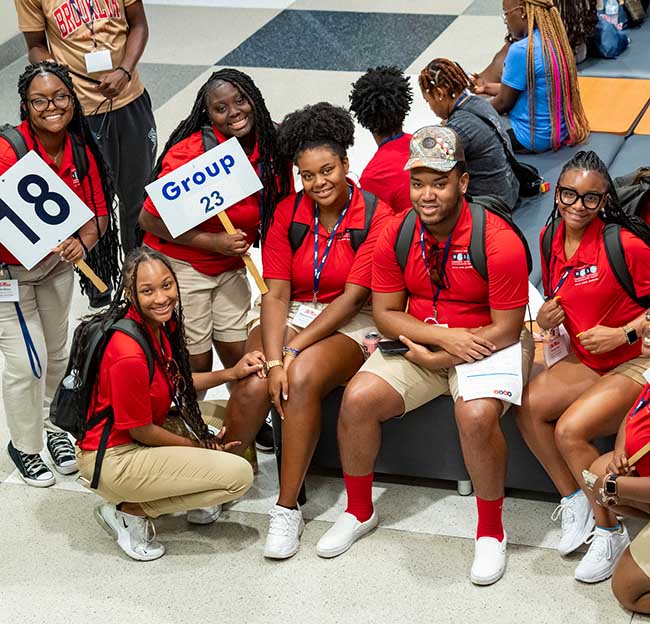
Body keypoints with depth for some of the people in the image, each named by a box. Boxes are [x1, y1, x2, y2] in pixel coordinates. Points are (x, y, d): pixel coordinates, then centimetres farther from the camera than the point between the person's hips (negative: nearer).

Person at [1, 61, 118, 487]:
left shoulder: (81, 149, -11)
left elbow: (98, 211, -8)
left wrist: (83, 241, -28)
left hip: (57, 262, 6)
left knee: (56, 353, 20)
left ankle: (45, 423, 45)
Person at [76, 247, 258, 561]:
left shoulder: (160, 324, -2)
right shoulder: (130, 355, -29)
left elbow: (175, 383, 12)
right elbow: (141, 431, -19)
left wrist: (232, 373, 0)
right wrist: (198, 447, -5)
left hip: (144, 433, 10)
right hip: (113, 458, -10)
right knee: (239, 475, -14)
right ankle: (129, 512, -4)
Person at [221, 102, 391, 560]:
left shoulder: (376, 216, -10)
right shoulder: (288, 213, 2)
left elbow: (353, 297, -14)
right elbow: (277, 293, -5)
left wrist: (294, 351, -19)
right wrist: (272, 359, -20)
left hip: (350, 324, -3)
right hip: (290, 316, 3)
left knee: (302, 379, -33)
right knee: (252, 388, -26)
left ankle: (288, 508, -22)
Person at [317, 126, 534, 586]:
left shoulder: (498, 241, -20)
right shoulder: (396, 236, -5)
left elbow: (506, 329, -16)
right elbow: (385, 314, -1)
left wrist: (438, 358, -17)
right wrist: (444, 336, -17)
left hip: (486, 345, -4)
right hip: (419, 342, 5)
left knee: (476, 416, -33)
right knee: (358, 399, -15)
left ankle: (491, 531, -8)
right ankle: (359, 512, 10)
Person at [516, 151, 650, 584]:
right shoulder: (551, 239, 2)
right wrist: (546, 318, -2)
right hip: (584, 359, 7)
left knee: (570, 430, -24)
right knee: (528, 408, -16)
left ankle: (610, 533, -4)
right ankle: (575, 502, 1)